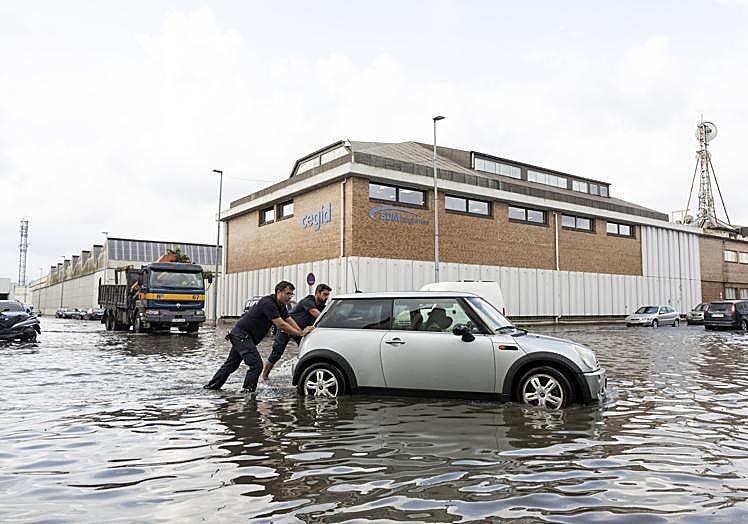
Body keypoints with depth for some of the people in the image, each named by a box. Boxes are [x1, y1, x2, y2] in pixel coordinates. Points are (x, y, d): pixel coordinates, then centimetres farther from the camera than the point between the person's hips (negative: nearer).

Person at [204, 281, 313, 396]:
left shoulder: (280, 305, 7)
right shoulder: (268, 303, -24)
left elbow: (289, 320, 7)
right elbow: (280, 325, -28)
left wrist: (301, 331, -7)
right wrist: (300, 333, -24)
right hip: (242, 335, -10)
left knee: (232, 364, 19)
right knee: (256, 364, -14)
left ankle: (211, 386, 29)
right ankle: (247, 391, -6)